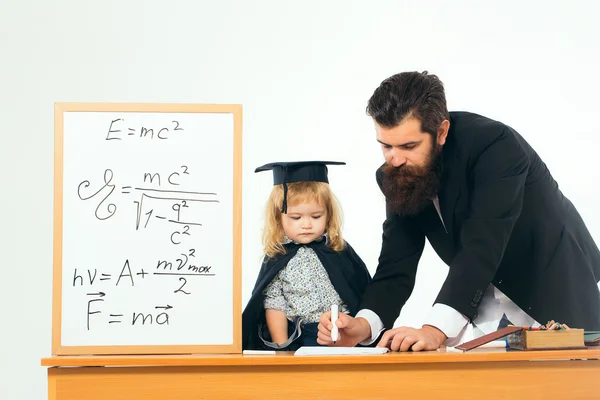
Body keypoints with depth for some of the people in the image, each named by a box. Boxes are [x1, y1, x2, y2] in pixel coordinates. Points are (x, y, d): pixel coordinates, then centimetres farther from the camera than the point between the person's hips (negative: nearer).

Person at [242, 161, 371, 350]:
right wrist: (282, 348, -3)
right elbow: (274, 307, 3)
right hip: (300, 342, -1)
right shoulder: (276, 260, 3)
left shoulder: (340, 251, 8)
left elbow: (363, 292, 12)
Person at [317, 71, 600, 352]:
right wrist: (363, 325, -32)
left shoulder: (496, 145, -31)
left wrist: (435, 330, -50)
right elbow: (396, 265, -12)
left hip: (556, 288, -4)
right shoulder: (397, 176, -12)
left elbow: (482, 248, -40)